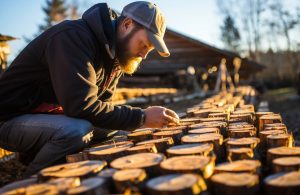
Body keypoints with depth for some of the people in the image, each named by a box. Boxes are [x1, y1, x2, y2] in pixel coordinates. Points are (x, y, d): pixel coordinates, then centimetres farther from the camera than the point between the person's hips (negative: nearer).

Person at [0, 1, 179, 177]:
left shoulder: (116, 54, 2)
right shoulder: (74, 36, -25)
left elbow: (102, 102, 4)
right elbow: (81, 105, -33)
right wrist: (141, 117, -29)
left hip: (56, 118, 8)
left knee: (112, 129, -2)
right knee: (78, 130, -33)